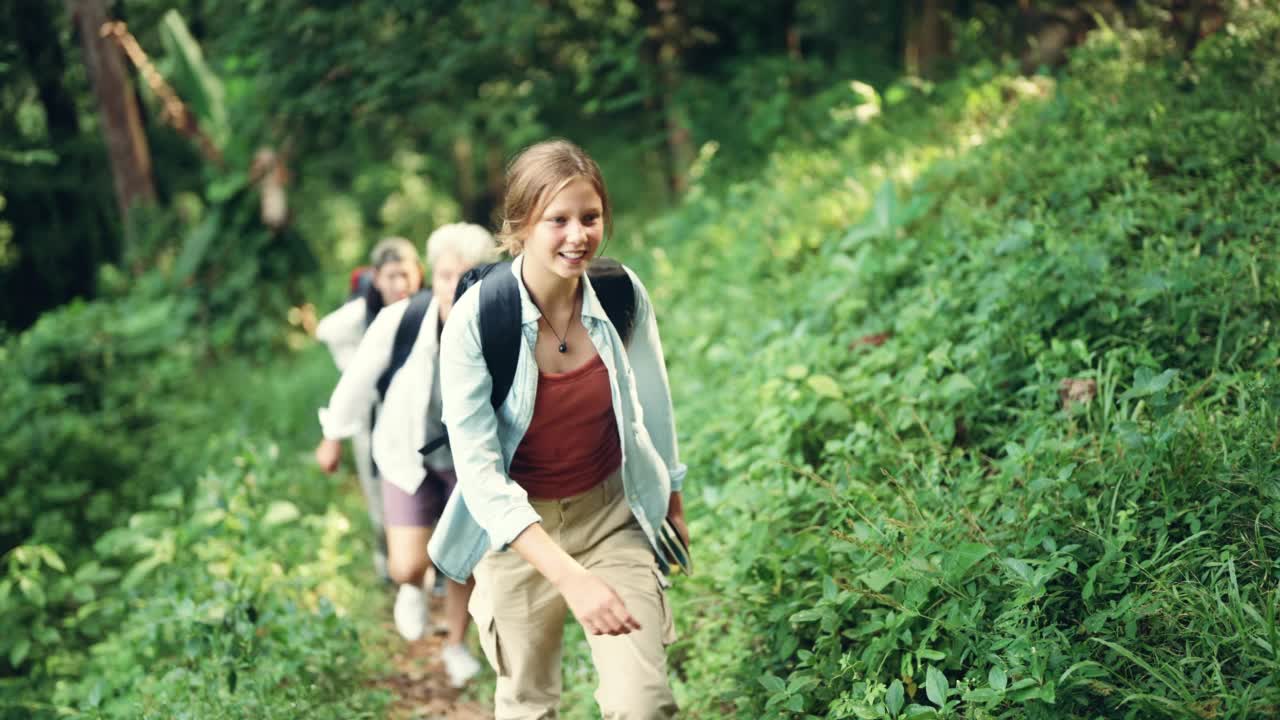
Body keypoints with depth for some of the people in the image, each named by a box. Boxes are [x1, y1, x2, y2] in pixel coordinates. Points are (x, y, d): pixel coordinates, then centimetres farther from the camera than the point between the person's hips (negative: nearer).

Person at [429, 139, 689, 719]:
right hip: (516, 525, -1)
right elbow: (478, 470, -25)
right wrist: (571, 577, -35)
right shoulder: (475, 320, -22)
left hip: (613, 513, 2)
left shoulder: (623, 293, -12)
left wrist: (673, 499, 18)